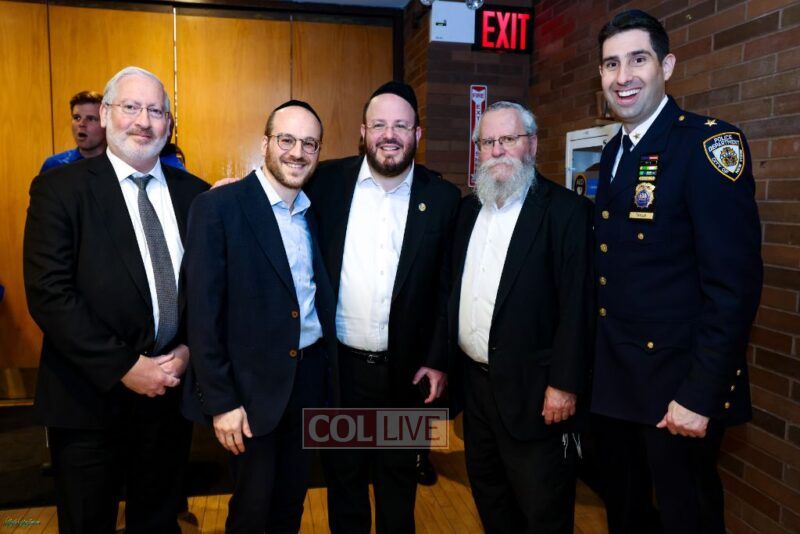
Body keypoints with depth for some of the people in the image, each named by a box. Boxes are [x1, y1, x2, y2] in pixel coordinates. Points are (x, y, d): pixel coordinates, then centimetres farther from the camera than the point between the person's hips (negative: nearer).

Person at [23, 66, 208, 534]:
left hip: (171, 387, 3)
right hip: (90, 396, -3)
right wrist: (124, 368, -17)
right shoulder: (59, 189, -8)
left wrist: (189, 350, -9)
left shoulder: (194, 193, 3)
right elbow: (49, 293, -15)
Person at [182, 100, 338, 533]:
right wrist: (220, 401, -14)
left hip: (309, 377, 5)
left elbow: (321, 297, 8)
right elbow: (203, 313, -14)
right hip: (252, 384, -5)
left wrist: (329, 370, 2)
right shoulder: (218, 207, -13)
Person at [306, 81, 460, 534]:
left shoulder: (443, 197, -4)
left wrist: (438, 360, -4)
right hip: (339, 363, 1)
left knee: (399, 475, 19)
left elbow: (449, 287, -2)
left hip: (406, 368, 0)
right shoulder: (329, 181, -3)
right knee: (343, 472, 19)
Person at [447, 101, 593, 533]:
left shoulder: (566, 210, -11)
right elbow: (455, 289, 12)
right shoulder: (468, 209, 10)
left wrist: (564, 383, -17)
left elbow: (577, 304, -15)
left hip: (531, 388, -6)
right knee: (487, 494, 22)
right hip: (473, 380, 7)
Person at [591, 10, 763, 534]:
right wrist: (593, 365, 8)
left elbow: (734, 283, -20)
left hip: (678, 389, -7)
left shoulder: (708, 142, -14)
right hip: (613, 381, 7)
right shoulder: (613, 152, 9)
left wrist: (699, 396, -21)